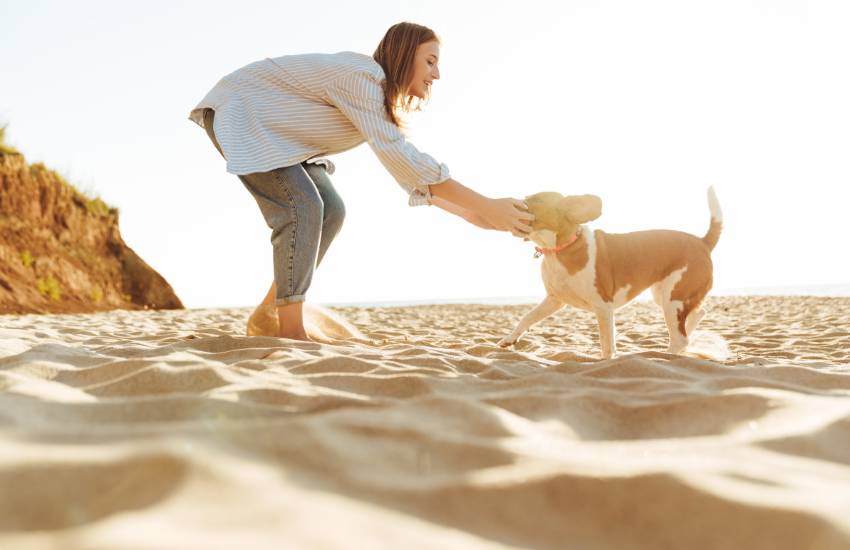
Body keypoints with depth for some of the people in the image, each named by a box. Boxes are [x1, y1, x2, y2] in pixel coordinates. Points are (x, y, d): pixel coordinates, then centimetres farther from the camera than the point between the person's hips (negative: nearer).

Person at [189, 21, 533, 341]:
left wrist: (470, 215, -10)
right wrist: (484, 206, -37)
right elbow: (398, 156, -37)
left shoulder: (381, 101, 2)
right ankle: (291, 332, -19)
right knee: (302, 208, -23)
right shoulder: (362, 76, -29)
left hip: (274, 131, 10)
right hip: (239, 113, -10)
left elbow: (412, 171, 2)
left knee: (331, 211, -2)